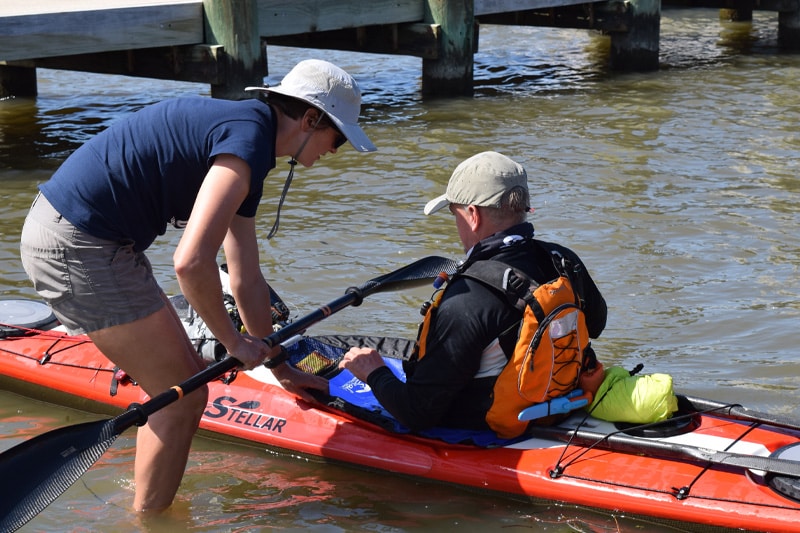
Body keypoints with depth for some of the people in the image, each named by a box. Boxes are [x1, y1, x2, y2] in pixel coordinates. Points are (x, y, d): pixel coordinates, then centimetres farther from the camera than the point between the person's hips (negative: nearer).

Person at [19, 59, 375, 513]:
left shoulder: (237, 129, 17)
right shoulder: (249, 138, -15)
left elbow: (247, 279, 24)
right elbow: (191, 261, -25)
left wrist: (279, 368, 31)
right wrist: (234, 340, -9)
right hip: (79, 248, -10)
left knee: (187, 378, 18)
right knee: (184, 397, -1)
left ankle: (151, 506, 31)